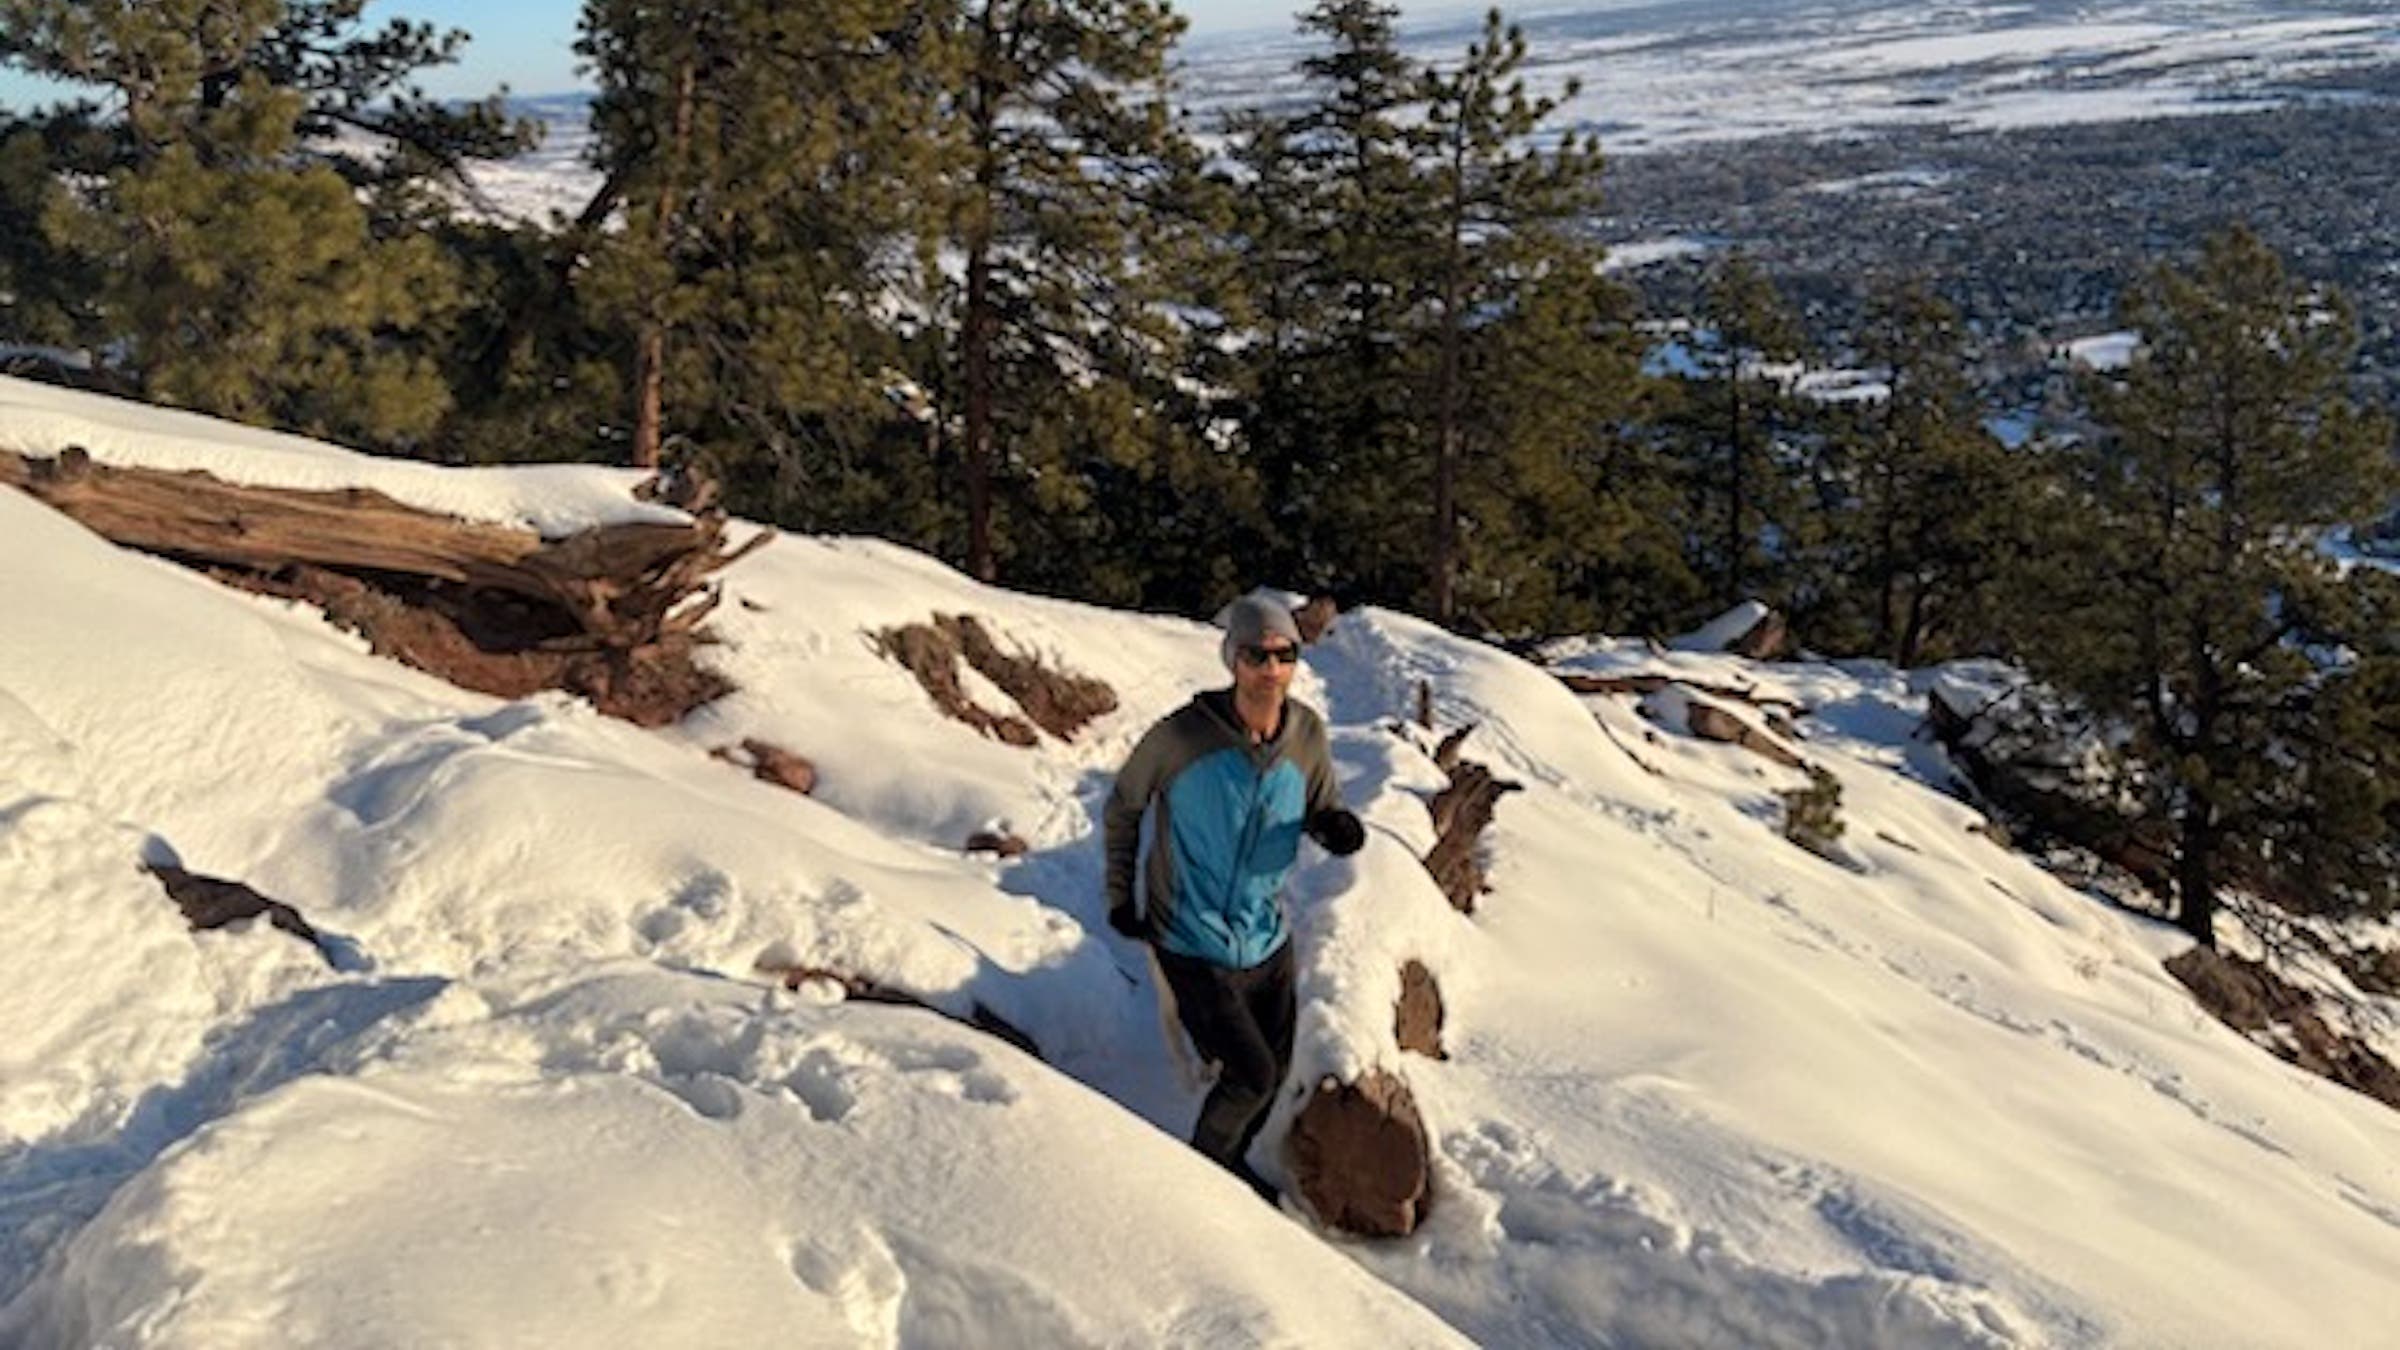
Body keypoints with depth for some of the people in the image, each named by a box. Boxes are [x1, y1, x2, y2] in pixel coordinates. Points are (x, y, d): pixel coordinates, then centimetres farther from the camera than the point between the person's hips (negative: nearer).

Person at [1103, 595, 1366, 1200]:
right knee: (1252, 1074, -8)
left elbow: (1322, 809, 8)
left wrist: (1336, 827, -16)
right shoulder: (1182, 735, -18)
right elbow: (1123, 806, -2)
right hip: (1195, 946, -5)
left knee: (1275, 1068, 16)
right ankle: (1206, 1164, 21)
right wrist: (1121, 895, 1)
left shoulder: (1307, 733, -7)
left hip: (1268, 939, 5)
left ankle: (1231, 1163, 42)